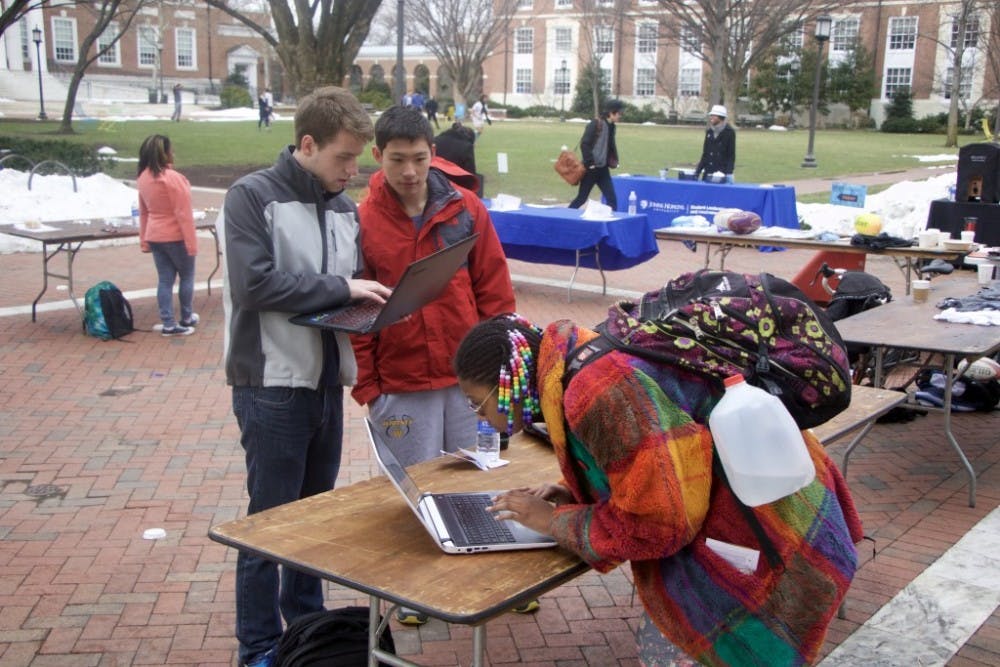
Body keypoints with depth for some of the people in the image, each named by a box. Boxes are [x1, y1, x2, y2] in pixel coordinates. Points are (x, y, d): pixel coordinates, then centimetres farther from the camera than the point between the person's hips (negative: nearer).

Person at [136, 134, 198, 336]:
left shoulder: (142, 177, 2)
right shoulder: (172, 178, -21)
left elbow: (143, 212, 9)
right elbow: (183, 214, -20)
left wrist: (144, 241, 15)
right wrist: (191, 242, -16)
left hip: (155, 237, 6)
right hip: (176, 237, -6)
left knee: (164, 279, 9)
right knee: (186, 276, 12)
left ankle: (168, 324, 10)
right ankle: (186, 319, 22)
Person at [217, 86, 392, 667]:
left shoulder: (344, 208, 9)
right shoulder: (253, 196, -9)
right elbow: (254, 282, -21)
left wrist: (368, 304, -7)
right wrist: (340, 288, -19)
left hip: (327, 382, 6)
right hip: (273, 384, -6)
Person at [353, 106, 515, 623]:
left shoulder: (466, 210, 0)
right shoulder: (362, 221, -4)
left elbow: (494, 291, 4)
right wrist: (367, 387, -3)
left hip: (469, 377, 2)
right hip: (401, 386, -1)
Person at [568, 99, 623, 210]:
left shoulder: (611, 126, 9)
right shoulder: (596, 124, -14)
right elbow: (584, 144, -18)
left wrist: (613, 161, 9)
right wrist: (590, 162, -18)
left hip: (603, 169, 7)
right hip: (591, 168, -7)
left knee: (612, 198, 1)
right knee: (582, 198, 1)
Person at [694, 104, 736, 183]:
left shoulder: (729, 132, -3)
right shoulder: (709, 132, 13)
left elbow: (731, 155, -7)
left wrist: (728, 174, -17)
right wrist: (698, 170, 10)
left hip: (723, 174, -5)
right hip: (708, 174, 5)